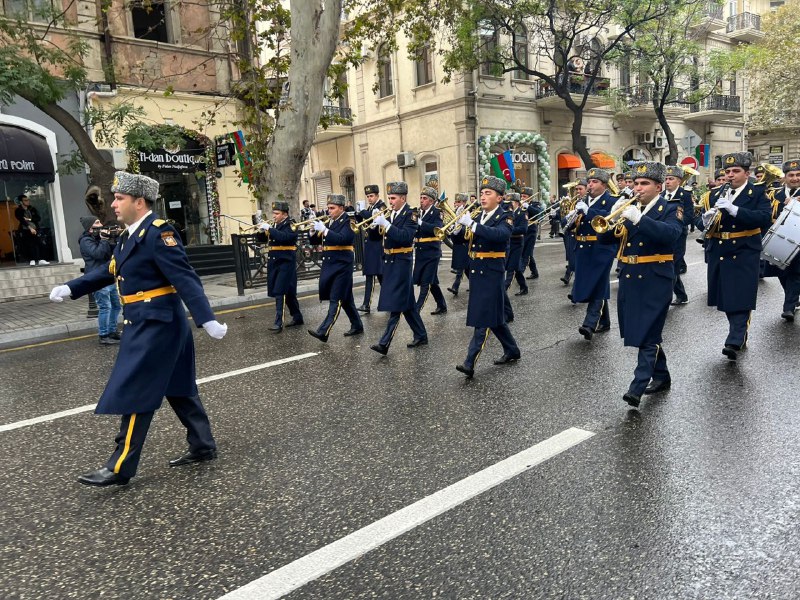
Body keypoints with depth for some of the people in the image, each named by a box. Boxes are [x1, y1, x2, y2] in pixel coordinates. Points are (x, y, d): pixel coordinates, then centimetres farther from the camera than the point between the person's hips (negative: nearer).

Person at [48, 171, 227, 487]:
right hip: (145, 324, 10)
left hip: (157, 324, -10)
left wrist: (207, 320, -30)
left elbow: (185, 278, -24)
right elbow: (109, 271, 21)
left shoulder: (158, 231, -17)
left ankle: (120, 467, 9)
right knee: (177, 388, 15)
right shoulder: (130, 234, 13)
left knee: (134, 393, -3)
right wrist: (70, 288, 14)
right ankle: (202, 446, 26)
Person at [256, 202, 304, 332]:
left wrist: (269, 228, -25)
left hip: (285, 262, -7)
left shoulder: (290, 225, -8)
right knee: (288, 292, 14)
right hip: (274, 262, 7)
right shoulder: (273, 225, 13)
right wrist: (261, 231, -6)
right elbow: (261, 239, 13)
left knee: (280, 292, -12)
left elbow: (284, 237, -26)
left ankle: (278, 323, -11)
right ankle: (297, 317, 25)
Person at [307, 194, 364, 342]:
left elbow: (341, 239, -24)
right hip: (329, 264, 8)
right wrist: (314, 230, -7)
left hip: (342, 265, -8)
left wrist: (323, 229, -27)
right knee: (345, 298, 14)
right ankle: (357, 326, 25)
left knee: (336, 299, -8)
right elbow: (315, 241, 12)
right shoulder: (328, 221, 13)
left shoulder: (348, 221, -8)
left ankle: (324, 331, -14)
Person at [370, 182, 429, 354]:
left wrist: (386, 224, -27)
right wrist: (377, 223, -2)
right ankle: (421, 335, 25)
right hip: (390, 262, 9)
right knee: (406, 302, 14)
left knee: (396, 303, -8)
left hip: (401, 262, -9)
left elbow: (405, 237, -25)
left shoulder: (410, 214, -10)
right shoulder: (391, 214, 13)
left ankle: (384, 343, -10)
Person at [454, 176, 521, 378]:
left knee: (484, 318, -9)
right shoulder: (479, 217, 13)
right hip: (476, 272, 7)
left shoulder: (505, 217, -8)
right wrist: (462, 224, -8)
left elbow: (498, 234, -30)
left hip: (492, 274, -7)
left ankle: (470, 363, -12)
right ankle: (512, 351, 32)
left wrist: (471, 224, -36)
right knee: (494, 316, 16)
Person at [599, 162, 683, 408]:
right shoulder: (629, 208, 12)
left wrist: (639, 219, -31)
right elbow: (604, 238, 5)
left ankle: (637, 387, -9)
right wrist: (614, 217, -13)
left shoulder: (671, 209, -2)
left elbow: (670, 234, -24)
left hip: (655, 281, -6)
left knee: (648, 334, -7)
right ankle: (661, 376, 31)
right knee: (638, 332, 14)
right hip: (629, 279, 6)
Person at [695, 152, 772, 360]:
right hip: (719, 253, 5)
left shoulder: (757, 193, -1)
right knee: (725, 295, 10)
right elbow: (699, 221, 8)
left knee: (741, 296, -11)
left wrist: (734, 209, -27)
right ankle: (740, 334, 28)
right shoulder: (716, 194, 11)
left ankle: (735, 341, -15)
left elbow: (765, 218, -18)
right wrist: (705, 219, -17)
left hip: (744, 253, -4)